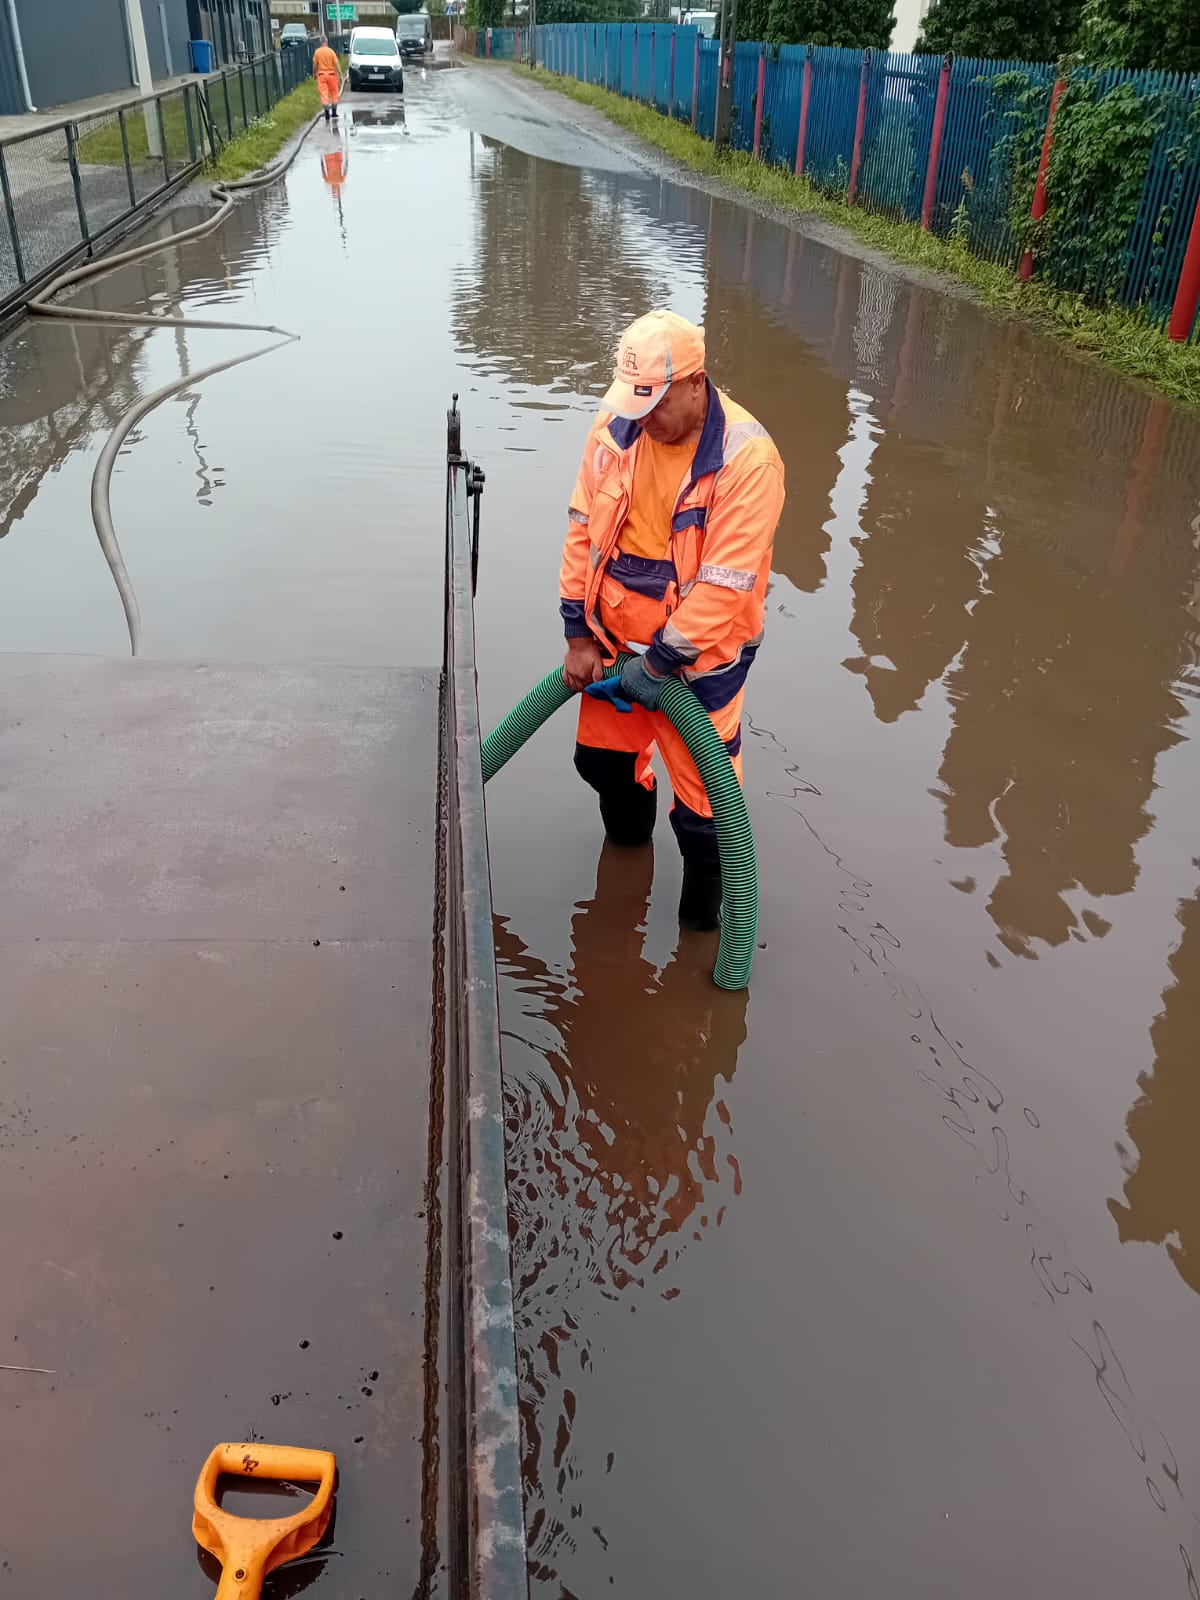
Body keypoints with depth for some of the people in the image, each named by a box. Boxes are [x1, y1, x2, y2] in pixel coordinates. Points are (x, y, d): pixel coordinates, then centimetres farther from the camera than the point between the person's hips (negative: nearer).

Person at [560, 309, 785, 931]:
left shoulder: (747, 457, -24)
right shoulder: (616, 427, -6)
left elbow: (723, 585, -24)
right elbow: (583, 531, 0)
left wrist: (657, 665, -20)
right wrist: (580, 636, -2)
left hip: (698, 655, -5)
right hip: (617, 637, 6)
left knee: (700, 802, 1)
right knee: (600, 757, 23)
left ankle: (703, 917, 26)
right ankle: (629, 835, 56)